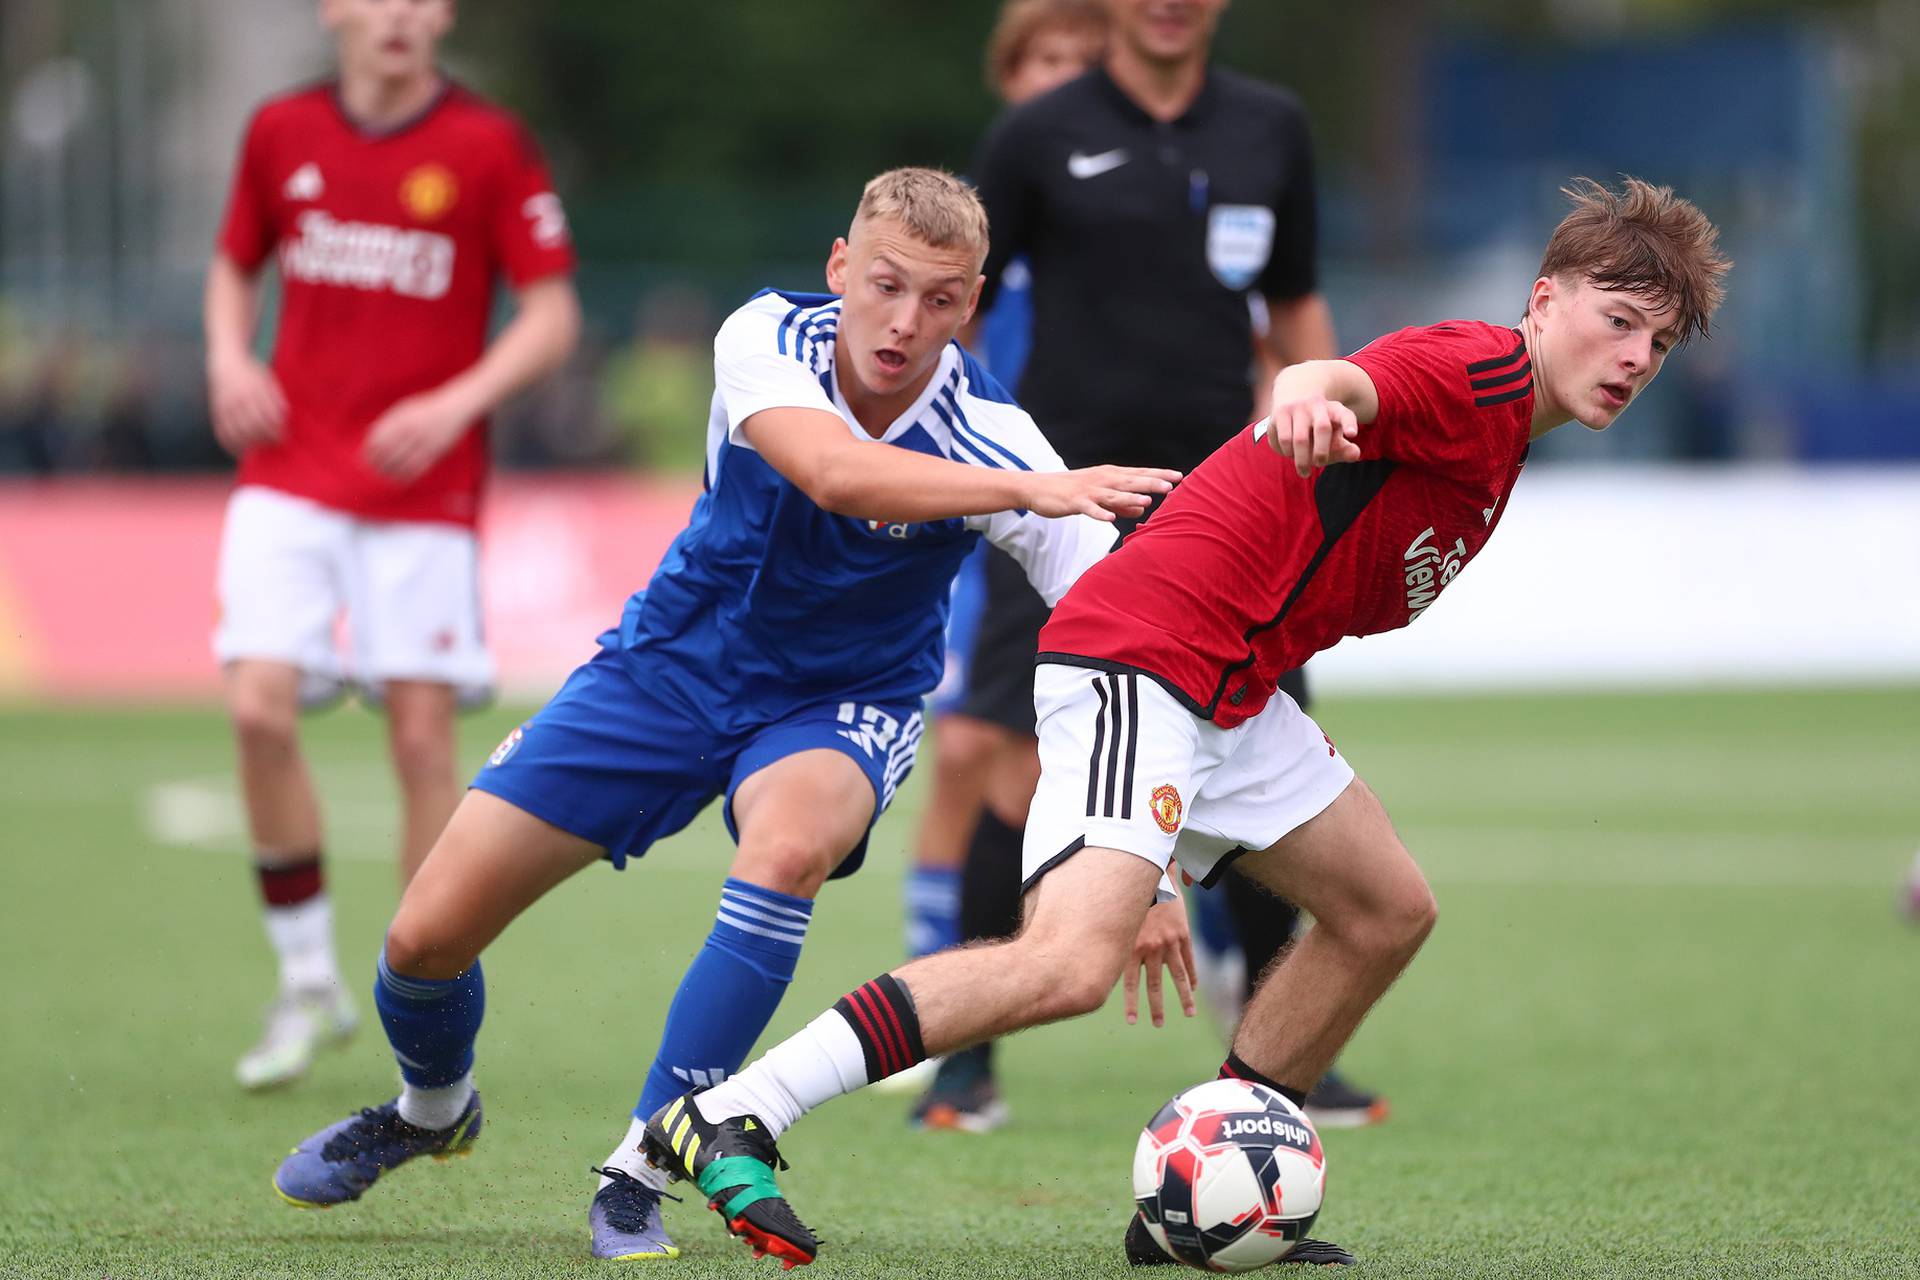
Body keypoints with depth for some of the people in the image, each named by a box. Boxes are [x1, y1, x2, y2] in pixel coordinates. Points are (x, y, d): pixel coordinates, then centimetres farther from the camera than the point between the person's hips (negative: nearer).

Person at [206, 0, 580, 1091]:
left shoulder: (490, 145, -3)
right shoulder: (283, 132, 6)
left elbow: (552, 316, -2)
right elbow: (236, 266, 21)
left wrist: (458, 403, -17)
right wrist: (229, 358, 0)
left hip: (425, 488, -2)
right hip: (289, 476, 2)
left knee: (423, 734, -4)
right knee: (260, 706, -13)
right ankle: (309, 982, 3)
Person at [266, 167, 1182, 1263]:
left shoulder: (987, 433, -24)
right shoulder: (768, 337, -22)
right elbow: (833, 473, -44)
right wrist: (1034, 489, -56)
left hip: (839, 706, -1)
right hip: (673, 667, 1)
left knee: (789, 847, -38)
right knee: (427, 935, -3)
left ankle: (639, 1172, -21)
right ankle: (432, 1111, 35)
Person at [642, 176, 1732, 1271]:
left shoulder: (1502, 437, 21)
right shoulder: (1478, 370, -10)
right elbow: (1347, 382, -35)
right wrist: (1310, 397, -60)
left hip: (1230, 689, 11)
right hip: (1137, 656, -11)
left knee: (1389, 912, 17)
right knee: (1073, 962, -26)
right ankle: (731, 1118, -24)